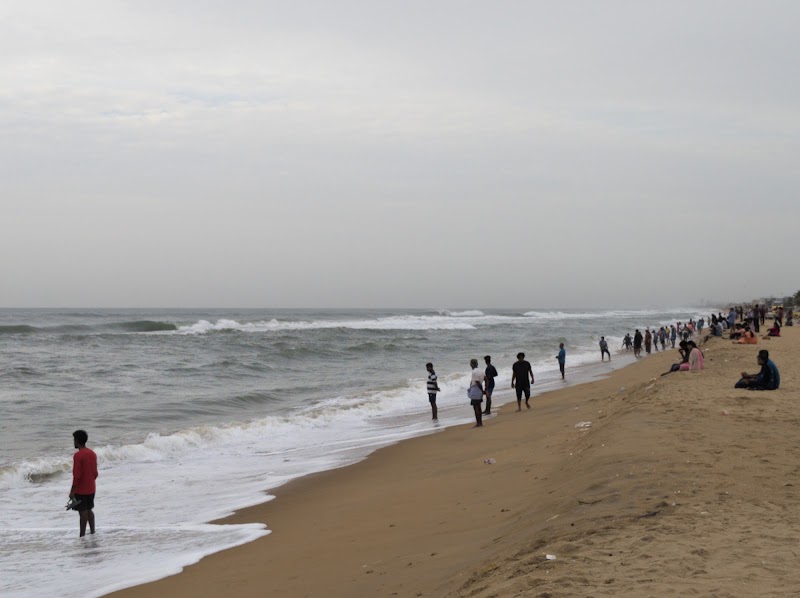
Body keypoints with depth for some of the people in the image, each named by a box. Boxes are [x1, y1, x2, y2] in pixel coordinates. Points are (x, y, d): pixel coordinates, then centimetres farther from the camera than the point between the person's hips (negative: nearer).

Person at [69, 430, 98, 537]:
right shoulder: (92, 453, 5)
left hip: (80, 490, -7)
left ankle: (82, 535, 3)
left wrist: (72, 491, -14)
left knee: (83, 512, -2)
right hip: (91, 488, 7)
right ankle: (92, 532, 21)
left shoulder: (78, 455, -18)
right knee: (89, 510, 16)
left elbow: (76, 475, -19)